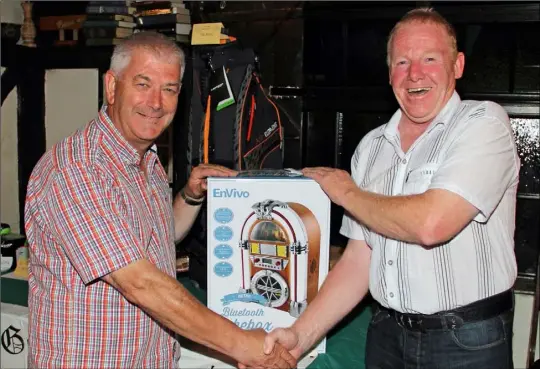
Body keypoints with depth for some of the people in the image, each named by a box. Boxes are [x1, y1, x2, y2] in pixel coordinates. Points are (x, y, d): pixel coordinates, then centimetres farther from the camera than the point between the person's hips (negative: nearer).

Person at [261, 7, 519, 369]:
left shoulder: (484, 123, -12)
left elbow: (431, 224, -27)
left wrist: (347, 193, -11)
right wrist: (301, 335, -7)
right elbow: (358, 259, 3)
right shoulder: (371, 146, 4)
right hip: (386, 334, 5)